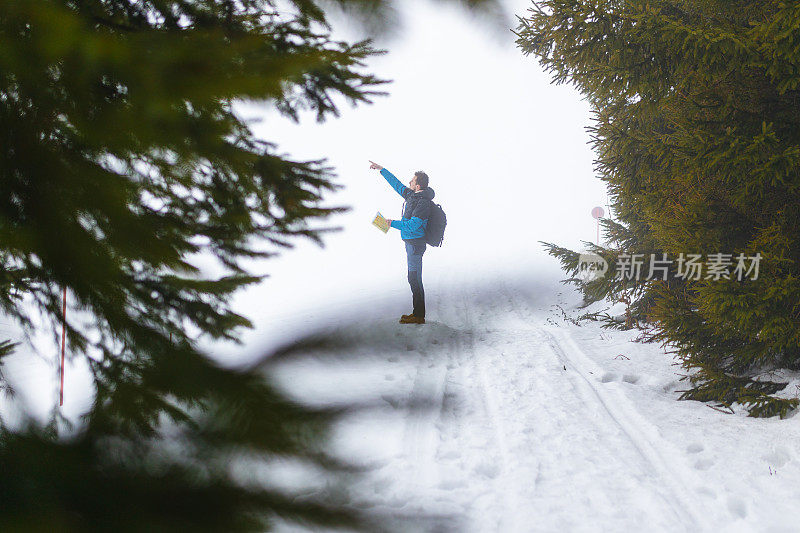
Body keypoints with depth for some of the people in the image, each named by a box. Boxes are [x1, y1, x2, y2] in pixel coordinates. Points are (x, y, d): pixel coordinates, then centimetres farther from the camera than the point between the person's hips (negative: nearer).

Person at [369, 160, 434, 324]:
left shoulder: (423, 203, -21)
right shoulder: (412, 195, 7)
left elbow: (412, 225, -26)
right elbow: (397, 185, 22)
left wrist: (392, 223, -16)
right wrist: (381, 170, 25)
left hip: (415, 243, -10)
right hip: (411, 243, 10)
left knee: (415, 279, -6)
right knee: (413, 278, 13)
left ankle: (419, 316, 0)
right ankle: (417, 313, 20)